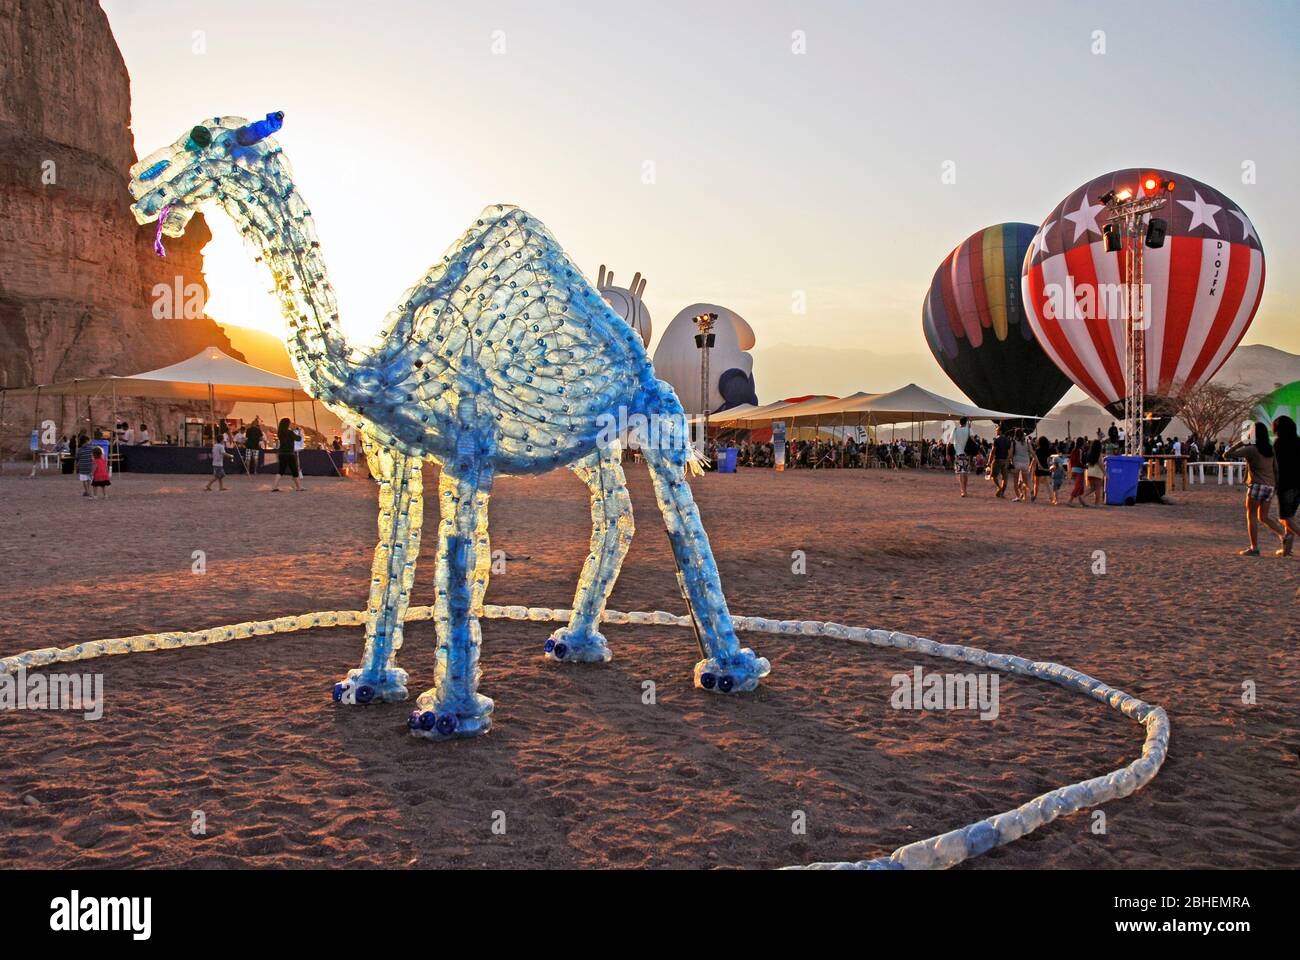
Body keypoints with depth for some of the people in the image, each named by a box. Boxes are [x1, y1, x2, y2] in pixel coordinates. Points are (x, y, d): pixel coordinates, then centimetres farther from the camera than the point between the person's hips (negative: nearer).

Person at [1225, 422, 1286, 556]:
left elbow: (1229, 453, -11)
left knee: (1251, 516, 3)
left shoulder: (1251, 449, -11)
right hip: (1270, 486, 7)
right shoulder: (1270, 449, 9)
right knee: (1263, 517, 17)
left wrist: (1241, 442, -1)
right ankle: (1284, 535, -1)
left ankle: (1254, 548, 1)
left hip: (1256, 485, -7)